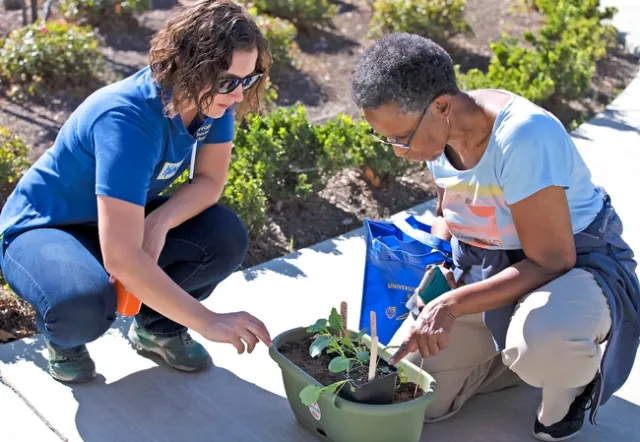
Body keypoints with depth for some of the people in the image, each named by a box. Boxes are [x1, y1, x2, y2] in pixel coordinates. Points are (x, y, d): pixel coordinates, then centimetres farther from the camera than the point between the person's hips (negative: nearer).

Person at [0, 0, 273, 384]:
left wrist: (160, 221, -31)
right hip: (44, 229, -6)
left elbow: (209, 181, -10)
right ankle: (63, 338, 1)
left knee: (226, 237, -19)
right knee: (86, 303, -37)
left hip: (125, 222, 6)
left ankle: (158, 327, 8)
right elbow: (120, 256, -43)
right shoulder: (127, 120, -36)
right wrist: (207, 321, -40)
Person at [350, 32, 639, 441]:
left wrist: (452, 305, -33)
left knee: (543, 342, -43)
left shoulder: (523, 136, -32)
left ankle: (568, 388, -5)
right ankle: (523, 358, 17)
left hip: (574, 263, -6)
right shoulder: (438, 130, -8)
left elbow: (552, 261, -27)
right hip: (482, 264, 7)